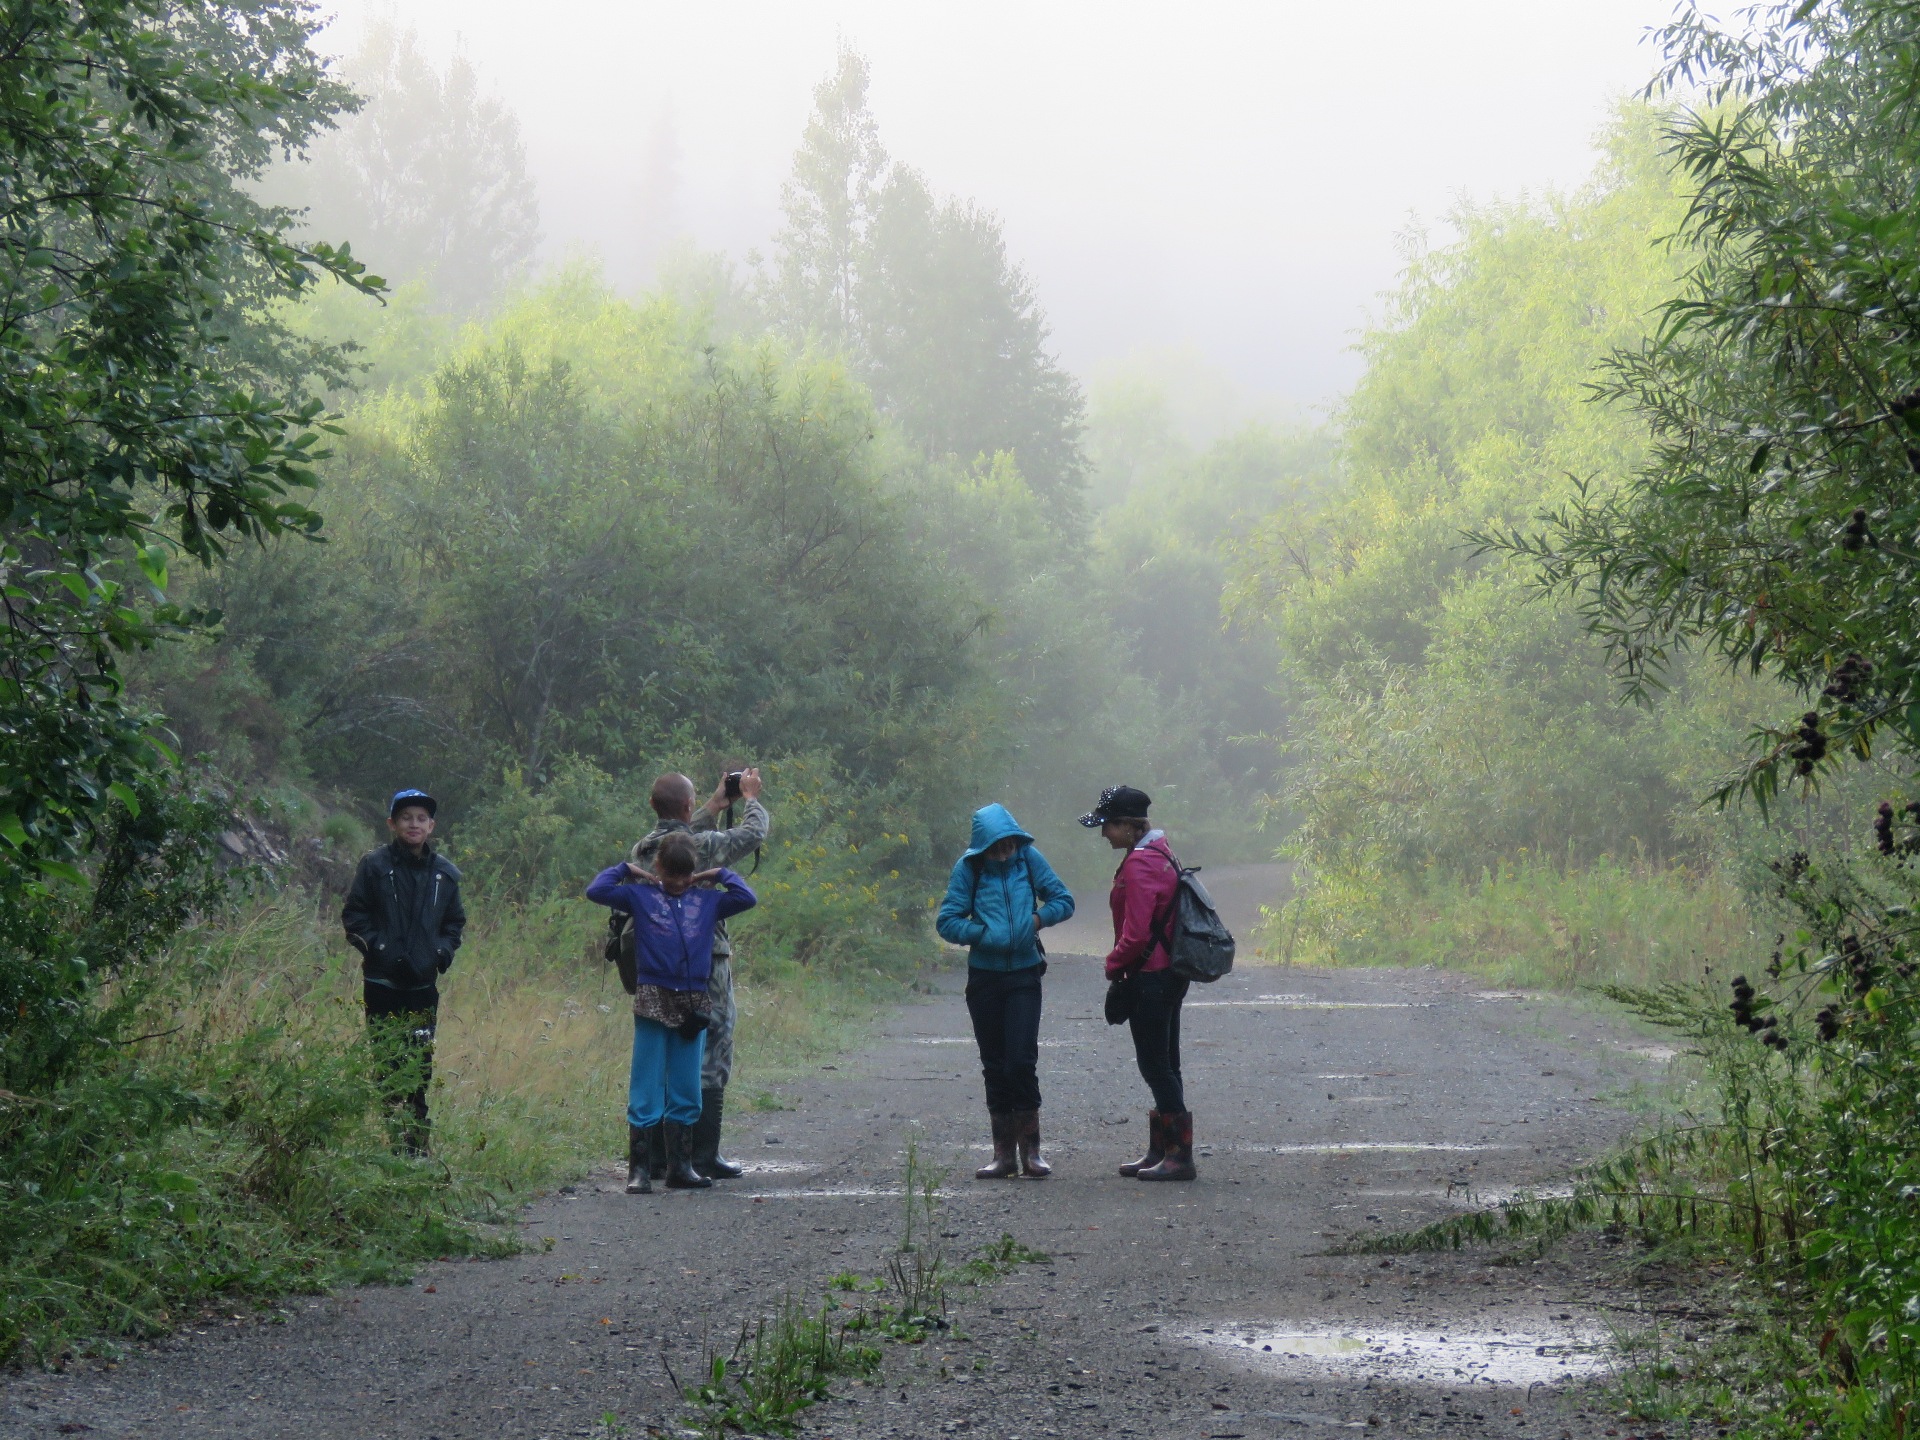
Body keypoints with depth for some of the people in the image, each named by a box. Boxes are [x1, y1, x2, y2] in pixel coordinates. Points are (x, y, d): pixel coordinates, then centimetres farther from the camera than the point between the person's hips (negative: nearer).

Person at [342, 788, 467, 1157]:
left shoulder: (444, 873, 8)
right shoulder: (375, 865, -1)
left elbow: (454, 922, 18)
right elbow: (354, 916, -1)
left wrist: (443, 950, -1)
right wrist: (379, 948, -13)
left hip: (423, 984, 3)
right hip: (382, 983, -3)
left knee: (420, 1064, 2)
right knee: (387, 1061, -1)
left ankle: (417, 1134, 9)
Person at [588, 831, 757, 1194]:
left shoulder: (707, 900, 13)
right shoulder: (640, 895, 6)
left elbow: (747, 898, 9)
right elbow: (596, 891, -1)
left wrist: (720, 874, 14)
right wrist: (626, 868, 8)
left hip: (693, 1004, 3)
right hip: (653, 1001, -3)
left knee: (686, 1092, 10)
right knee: (646, 1091, -2)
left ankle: (680, 1167, 18)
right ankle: (638, 1170, 1)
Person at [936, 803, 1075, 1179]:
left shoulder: (1029, 858, -2)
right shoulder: (968, 868, -4)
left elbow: (1064, 900, 4)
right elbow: (947, 921, -6)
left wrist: (1038, 918, -14)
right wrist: (985, 934, -18)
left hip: (1024, 975, -1)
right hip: (984, 976, 1)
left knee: (1021, 1060, -11)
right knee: (994, 1065, 7)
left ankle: (1030, 1150, -2)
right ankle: (1004, 1152, 15)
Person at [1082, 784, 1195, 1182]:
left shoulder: (1139, 863, -19)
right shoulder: (1160, 852, 13)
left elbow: (1137, 932, -22)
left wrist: (1114, 964, -5)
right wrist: (1121, 963, 16)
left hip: (1150, 978, -10)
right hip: (1170, 973, 10)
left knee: (1155, 1064, -5)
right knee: (1162, 1064, 14)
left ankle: (1180, 1156, -4)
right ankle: (1161, 1150, 21)